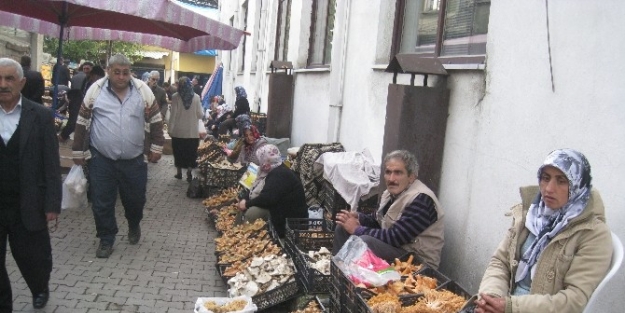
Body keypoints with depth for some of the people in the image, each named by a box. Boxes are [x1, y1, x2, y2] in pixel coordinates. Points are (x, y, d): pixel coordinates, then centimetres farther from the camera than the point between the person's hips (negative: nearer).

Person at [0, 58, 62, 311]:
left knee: (33, 257, 13)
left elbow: (51, 163, -4)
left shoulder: (40, 115, -5)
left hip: (27, 206, -1)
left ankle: (40, 289, 45)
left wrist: (52, 204, -7)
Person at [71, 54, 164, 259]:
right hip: (101, 159, 0)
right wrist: (78, 152, 5)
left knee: (135, 199, 12)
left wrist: (156, 147, 3)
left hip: (134, 159, 1)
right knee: (102, 202, 6)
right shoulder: (96, 90, -4)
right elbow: (83, 123, 3)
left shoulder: (142, 90, -3)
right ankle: (106, 239, 24)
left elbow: (155, 120, 5)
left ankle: (134, 226, 42)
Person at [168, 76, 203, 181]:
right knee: (190, 153, 9)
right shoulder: (196, 97, -5)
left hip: (178, 130, 0)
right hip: (192, 131, 0)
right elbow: (200, 115, -3)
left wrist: (170, 129, -2)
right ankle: (189, 173, 6)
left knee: (179, 152, 13)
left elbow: (173, 114, -8)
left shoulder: (176, 96, -7)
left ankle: (179, 172, 20)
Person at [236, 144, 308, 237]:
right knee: (243, 209, 8)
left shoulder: (280, 175, -21)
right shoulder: (273, 171, 11)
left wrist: (247, 204, -17)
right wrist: (244, 200, -1)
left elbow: (267, 199, -30)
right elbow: (257, 191, 15)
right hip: (277, 210, 11)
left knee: (252, 212, -27)